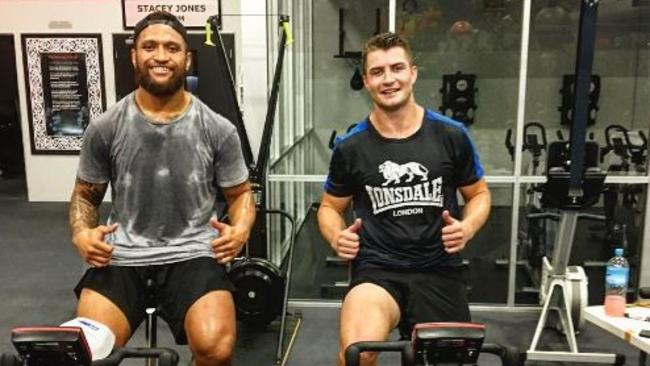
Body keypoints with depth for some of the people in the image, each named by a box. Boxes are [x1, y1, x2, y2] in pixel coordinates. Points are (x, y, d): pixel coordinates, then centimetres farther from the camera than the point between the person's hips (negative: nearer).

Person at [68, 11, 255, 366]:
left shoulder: (218, 130, 0)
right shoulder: (104, 128, 3)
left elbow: (240, 193, 11)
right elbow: (85, 194, 15)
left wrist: (241, 228, -10)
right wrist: (81, 233, -6)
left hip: (192, 254, -1)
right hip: (121, 256, 1)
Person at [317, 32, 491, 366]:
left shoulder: (451, 136, 0)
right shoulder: (350, 147, -1)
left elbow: (479, 194, 13)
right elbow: (330, 207, 13)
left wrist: (467, 227, -8)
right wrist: (336, 237, -9)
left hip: (438, 270, 2)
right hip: (376, 269, -2)